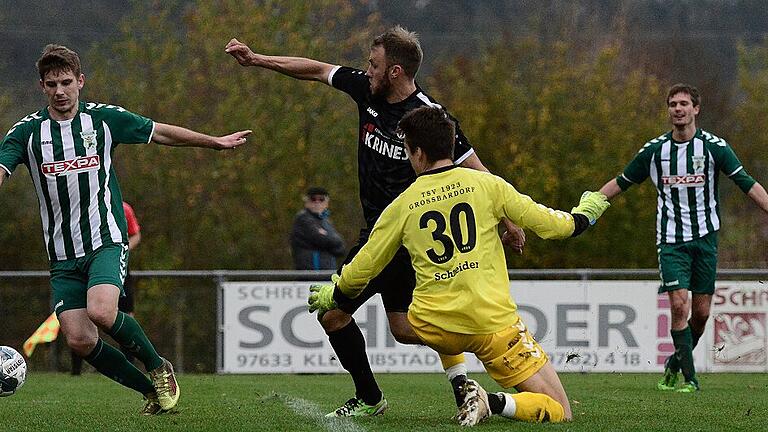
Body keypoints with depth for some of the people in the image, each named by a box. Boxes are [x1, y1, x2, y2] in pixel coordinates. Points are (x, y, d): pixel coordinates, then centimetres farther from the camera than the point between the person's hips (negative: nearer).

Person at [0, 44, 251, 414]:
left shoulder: (103, 118, 1)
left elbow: (161, 133, 12)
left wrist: (215, 142, 16)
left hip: (106, 240, -3)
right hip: (62, 254, 3)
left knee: (101, 312, -28)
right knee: (79, 340, -9)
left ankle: (159, 368, -2)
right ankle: (151, 390, 11)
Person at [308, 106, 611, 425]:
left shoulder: (403, 206, 4)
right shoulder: (485, 184, -1)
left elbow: (362, 269, 12)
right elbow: (544, 223, 3)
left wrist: (332, 295, 32)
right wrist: (582, 216, 24)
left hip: (434, 329, 3)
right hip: (494, 322, -2)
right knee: (559, 413, 2)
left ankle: (460, 388, 22)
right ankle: (494, 403, -23)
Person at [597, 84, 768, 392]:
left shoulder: (714, 146, -3)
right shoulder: (654, 150, 2)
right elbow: (620, 183, 13)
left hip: (705, 236, 0)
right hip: (671, 239, 0)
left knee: (701, 311, 1)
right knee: (679, 305, -15)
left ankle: (675, 362, 25)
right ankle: (688, 377, -8)